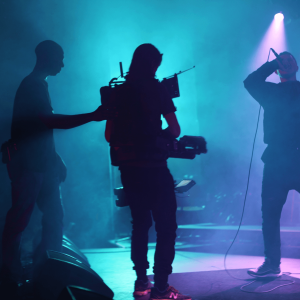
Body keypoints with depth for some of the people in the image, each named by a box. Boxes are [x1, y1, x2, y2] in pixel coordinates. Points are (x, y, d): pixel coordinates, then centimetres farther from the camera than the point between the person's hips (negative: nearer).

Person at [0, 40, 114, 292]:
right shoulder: (33, 85, -11)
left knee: (54, 216, 9)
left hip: (41, 163, 10)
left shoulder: (37, 85, 19)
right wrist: (94, 116, -25)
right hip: (29, 164, -10)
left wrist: (54, 160, 18)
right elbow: (51, 121, -22)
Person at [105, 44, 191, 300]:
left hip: (128, 167, 6)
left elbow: (109, 135, 10)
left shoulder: (118, 92, 9)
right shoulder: (156, 89, -5)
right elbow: (175, 130, -7)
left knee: (140, 223, 17)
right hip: (153, 166, -6)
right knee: (166, 226, -1)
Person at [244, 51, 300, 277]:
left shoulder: (272, 92, -5)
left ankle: (273, 264, 9)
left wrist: (272, 64, 6)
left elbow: (250, 81, 9)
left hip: (277, 162, -2)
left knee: (271, 215, 6)